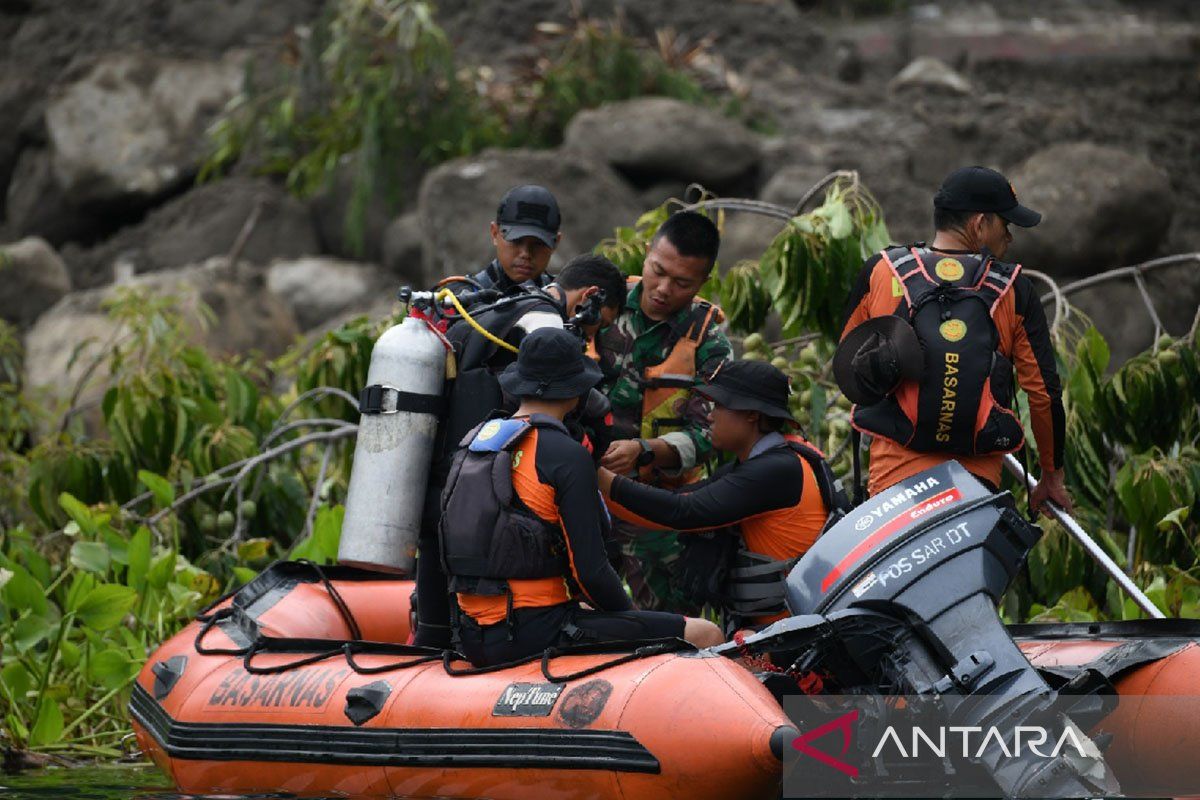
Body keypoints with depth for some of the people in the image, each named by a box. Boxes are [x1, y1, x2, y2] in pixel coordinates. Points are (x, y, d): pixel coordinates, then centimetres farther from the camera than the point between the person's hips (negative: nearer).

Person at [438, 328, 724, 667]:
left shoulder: (471, 444, 11)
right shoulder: (567, 456, -12)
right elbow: (591, 570, -16)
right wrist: (631, 616, 5)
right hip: (535, 635, -9)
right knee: (705, 636, -7)